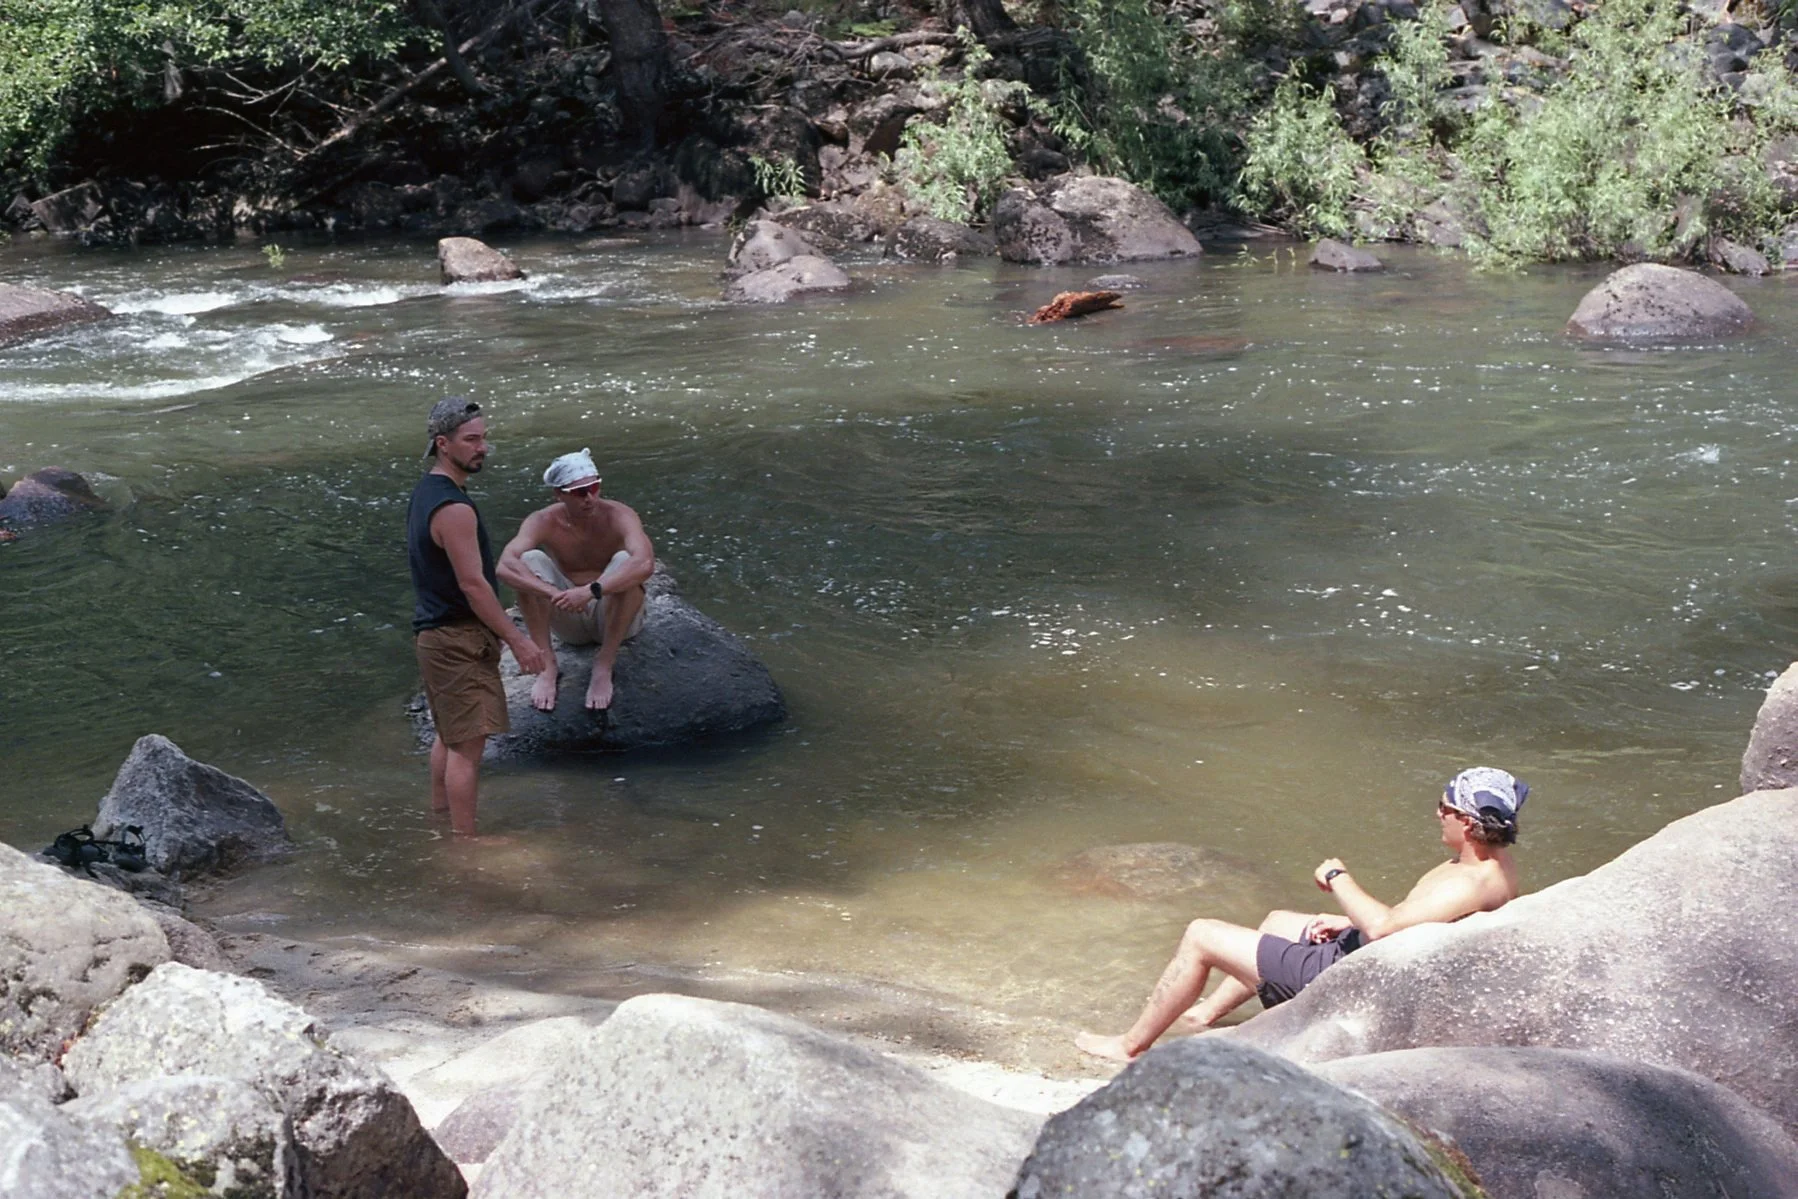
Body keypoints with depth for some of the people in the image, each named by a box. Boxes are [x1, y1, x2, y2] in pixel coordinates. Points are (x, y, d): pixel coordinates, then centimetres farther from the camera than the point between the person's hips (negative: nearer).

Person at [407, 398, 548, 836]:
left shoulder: (425, 492, 12)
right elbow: (473, 584, -23)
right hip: (458, 639, -11)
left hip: (434, 632, 11)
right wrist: (517, 640, -18)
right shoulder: (453, 509, -22)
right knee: (468, 743, -8)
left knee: (449, 735, 22)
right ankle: (465, 841, -6)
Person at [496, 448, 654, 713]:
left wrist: (592, 590, -50)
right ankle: (546, 664, -18)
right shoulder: (544, 522, -13)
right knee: (530, 560, -21)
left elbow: (645, 562, -38)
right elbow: (505, 565, -30)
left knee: (625, 560, -30)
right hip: (570, 623, 2)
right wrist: (554, 594, -46)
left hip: (615, 618, -2)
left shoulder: (618, 516, -18)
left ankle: (604, 664, -21)